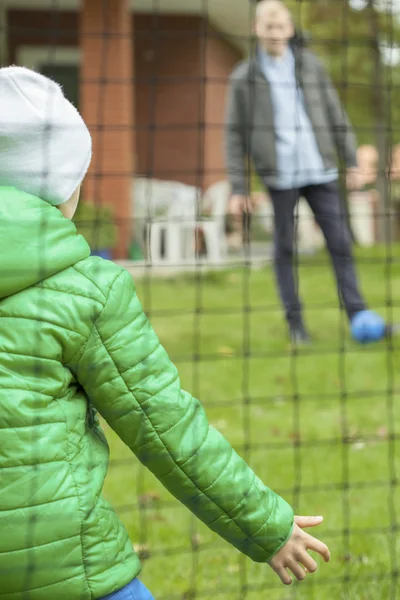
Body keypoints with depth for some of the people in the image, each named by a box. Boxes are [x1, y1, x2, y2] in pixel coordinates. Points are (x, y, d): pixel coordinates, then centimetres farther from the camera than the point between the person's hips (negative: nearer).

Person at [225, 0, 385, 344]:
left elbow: (336, 116, 11)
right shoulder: (244, 77, 1)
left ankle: (358, 316, 7)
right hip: (280, 175, -2)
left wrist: (351, 162, 7)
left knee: (340, 243, 1)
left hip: (320, 171, 2)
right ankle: (295, 322, 11)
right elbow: (235, 136, 2)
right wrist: (238, 189, -1)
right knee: (284, 248, 3)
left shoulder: (311, 66, 7)